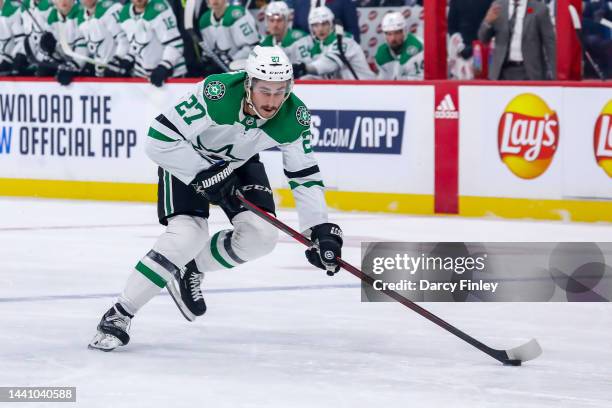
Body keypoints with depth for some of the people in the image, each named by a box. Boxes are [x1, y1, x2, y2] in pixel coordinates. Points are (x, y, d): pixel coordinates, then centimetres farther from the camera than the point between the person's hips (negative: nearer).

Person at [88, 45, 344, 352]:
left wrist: (321, 229, -20)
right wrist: (204, 175, -31)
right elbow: (160, 139, -33)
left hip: (238, 162, 5)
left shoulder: (294, 118, -23)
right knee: (188, 234, -24)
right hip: (188, 156, -5)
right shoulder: (217, 94, -37)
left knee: (262, 235, -13)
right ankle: (118, 315, -16)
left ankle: (191, 270, 13)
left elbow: (305, 176, -11)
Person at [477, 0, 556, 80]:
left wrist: (551, 75, -7)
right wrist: (488, 21, -15)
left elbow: (549, 43, -1)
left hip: (530, 72, -3)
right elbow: (483, 38, 7)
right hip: (504, 70, 3)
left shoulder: (539, 9, -3)